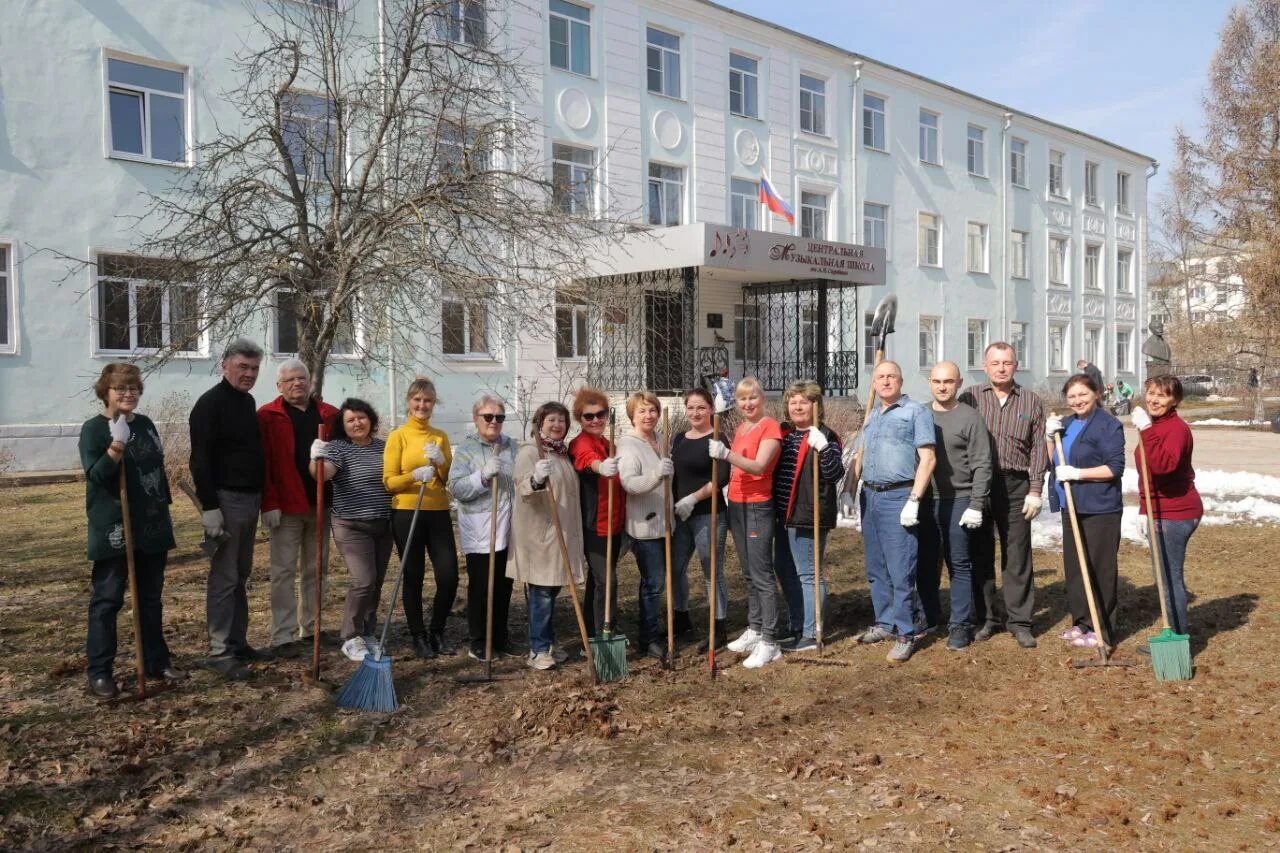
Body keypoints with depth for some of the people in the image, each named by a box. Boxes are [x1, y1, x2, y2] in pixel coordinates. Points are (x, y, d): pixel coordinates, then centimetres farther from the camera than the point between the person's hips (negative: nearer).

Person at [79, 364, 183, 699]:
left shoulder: (146, 424, 10)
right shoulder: (93, 428, -8)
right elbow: (95, 475, -19)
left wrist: (166, 509, 18)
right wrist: (117, 444, -33)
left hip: (151, 526, 6)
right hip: (114, 529, -6)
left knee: (151, 597, 13)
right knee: (107, 599, 0)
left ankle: (156, 661, 23)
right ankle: (99, 672, 6)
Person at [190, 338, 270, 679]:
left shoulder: (247, 402, 15)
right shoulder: (210, 403, -11)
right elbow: (201, 459, -17)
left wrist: (261, 496, 19)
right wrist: (209, 507, -22)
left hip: (250, 499, 9)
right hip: (226, 499, -9)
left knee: (240, 577, 13)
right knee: (224, 578, -5)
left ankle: (238, 643, 21)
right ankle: (218, 652, 1)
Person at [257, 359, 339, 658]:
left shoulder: (329, 415, 10)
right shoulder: (268, 417, -1)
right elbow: (264, 463, -7)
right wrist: (269, 504, -14)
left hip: (321, 505, 4)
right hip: (286, 508, -4)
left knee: (316, 571, 11)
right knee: (285, 572, 0)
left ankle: (310, 630, 21)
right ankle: (283, 637, 3)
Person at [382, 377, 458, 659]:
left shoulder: (441, 436, 11)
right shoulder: (398, 436, -1)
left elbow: (450, 480, 9)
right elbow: (389, 481, -5)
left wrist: (441, 462, -10)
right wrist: (415, 475, -22)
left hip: (438, 513, 3)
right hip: (406, 513, -3)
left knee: (449, 577, -1)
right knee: (413, 577, 3)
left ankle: (437, 630, 20)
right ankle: (418, 635, 18)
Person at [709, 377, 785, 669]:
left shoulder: (770, 427, -10)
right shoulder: (740, 429, 15)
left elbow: (759, 465, -25)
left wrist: (727, 454, -37)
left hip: (758, 507, -8)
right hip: (736, 505, 8)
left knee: (762, 574, -8)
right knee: (749, 573, 14)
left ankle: (768, 642, -6)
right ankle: (754, 629, 23)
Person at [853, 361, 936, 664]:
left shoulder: (915, 412, -3)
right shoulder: (871, 417, 18)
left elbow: (927, 459, -9)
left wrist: (913, 501, -17)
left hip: (898, 498, -7)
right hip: (870, 496, 7)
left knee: (900, 571, -5)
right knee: (876, 569, 12)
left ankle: (905, 635, 2)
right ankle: (885, 623, 24)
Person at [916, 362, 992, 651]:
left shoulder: (970, 417, -4)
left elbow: (981, 466, -7)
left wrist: (976, 506, -13)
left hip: (957, 502, -4)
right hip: (923, 501, 4)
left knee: (959, 565, 2)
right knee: (925, 564, 12)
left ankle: (960, 625, 9)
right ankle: (929, 617, 26)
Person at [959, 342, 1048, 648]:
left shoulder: (1030, 401, 8)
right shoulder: (970, 398, 4)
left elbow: (1038, 448, 6)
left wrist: (1035, 490, 0)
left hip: (1016, 486, 0)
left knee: (1018, 556, 3)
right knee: (980, 554, 6)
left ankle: (1019, 621, 12)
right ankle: (985, 618, 17)